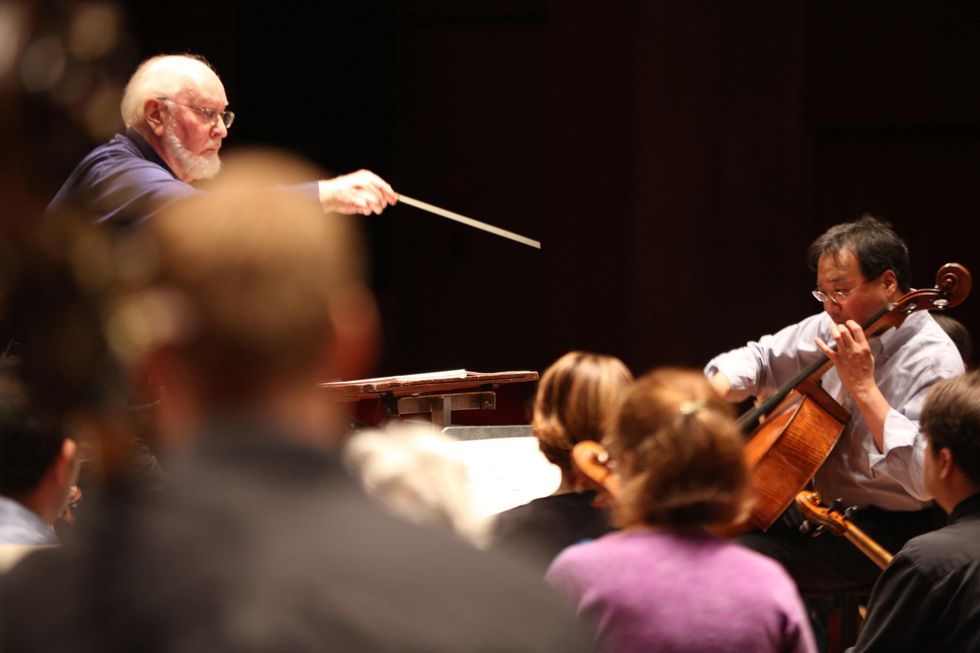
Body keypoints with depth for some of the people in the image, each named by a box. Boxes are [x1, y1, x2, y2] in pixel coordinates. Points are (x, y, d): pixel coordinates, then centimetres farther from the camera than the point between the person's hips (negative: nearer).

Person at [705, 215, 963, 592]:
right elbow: (762, 358, 17)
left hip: (886, 531, -9)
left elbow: (925, 479, -30)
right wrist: (712, 391, -5)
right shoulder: (835, 328, 3)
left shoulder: (934, 361, -20)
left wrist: (863, 387, -30)